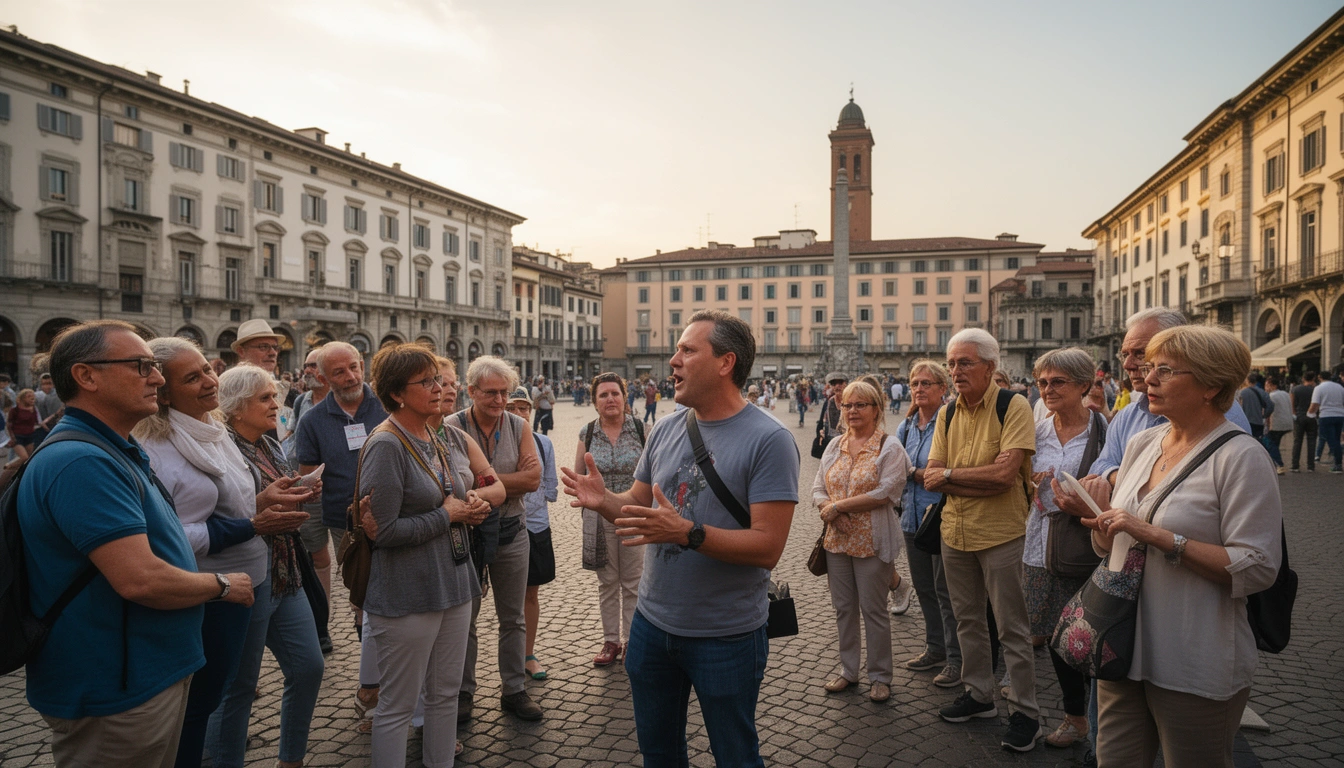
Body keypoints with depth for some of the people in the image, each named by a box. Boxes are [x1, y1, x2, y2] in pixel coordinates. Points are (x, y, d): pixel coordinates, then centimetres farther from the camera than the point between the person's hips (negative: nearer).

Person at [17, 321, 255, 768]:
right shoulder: (82, 462, -25)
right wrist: (223, 586, -14)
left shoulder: (114, 452, 11)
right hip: (116, 695, -10)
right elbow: (140, 579, -31)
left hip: (145, 676, 10)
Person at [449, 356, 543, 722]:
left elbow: (534, 479, -11)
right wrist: (513, 478, -20)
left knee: (513, 619, 13)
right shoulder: (453, 428, -9)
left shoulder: (518, 427, 0)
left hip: (511, 533, 3)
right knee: (464, 618, 12)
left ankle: (514, 690, 28)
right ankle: (463, 692, 29)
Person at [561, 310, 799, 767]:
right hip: (653, 624, 6)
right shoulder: (666, 430, 2)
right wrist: (603, 501, -13)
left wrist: (687, 533, -33)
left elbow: (767, 547, -22)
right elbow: (636, 506, 8)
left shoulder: (769, 440, -18)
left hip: (727, 638, -6)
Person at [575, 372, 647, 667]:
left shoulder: (640, 430, -5)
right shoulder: (587, 433, 1)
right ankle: (610, 641, 25)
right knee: (607, 582, 12)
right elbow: (578, 476, 9)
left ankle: (632, 641, 22)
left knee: (633, 582, 8)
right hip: (599, 519, 2)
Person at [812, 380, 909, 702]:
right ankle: (848, 670, 29)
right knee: (844, 607, 14)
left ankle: (880, 676, 21)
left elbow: (885, 493, -18)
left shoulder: (889, 448, -7)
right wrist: (828, 509, -15)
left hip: (872, 542, -5)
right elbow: (818, 488, 7)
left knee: (874, 610, 5)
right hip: (837, 539, 5)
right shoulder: (834, 446, 10)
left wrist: (839, 505, -16)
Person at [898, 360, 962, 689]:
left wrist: (913, 472, -11)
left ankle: (956, 658, 15)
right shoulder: (906, 426, 11)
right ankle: (936, 649, 31)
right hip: (913, 517, 7)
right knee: (924, 587, 16)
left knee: (946, 591, 2)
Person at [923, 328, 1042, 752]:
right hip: (954, 531, 6)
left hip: (1000, 535, -6)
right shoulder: (948, 414, 5)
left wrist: (950, 473, -13)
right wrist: (984, 482, -16)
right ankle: (978, 694, 34)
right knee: (968, 619, 18)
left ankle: (1025, 713, 19)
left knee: (1012, 628, 4)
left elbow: (1006, 473, -23)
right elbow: (932, 477, -3)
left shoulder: (1014, 407, -12)